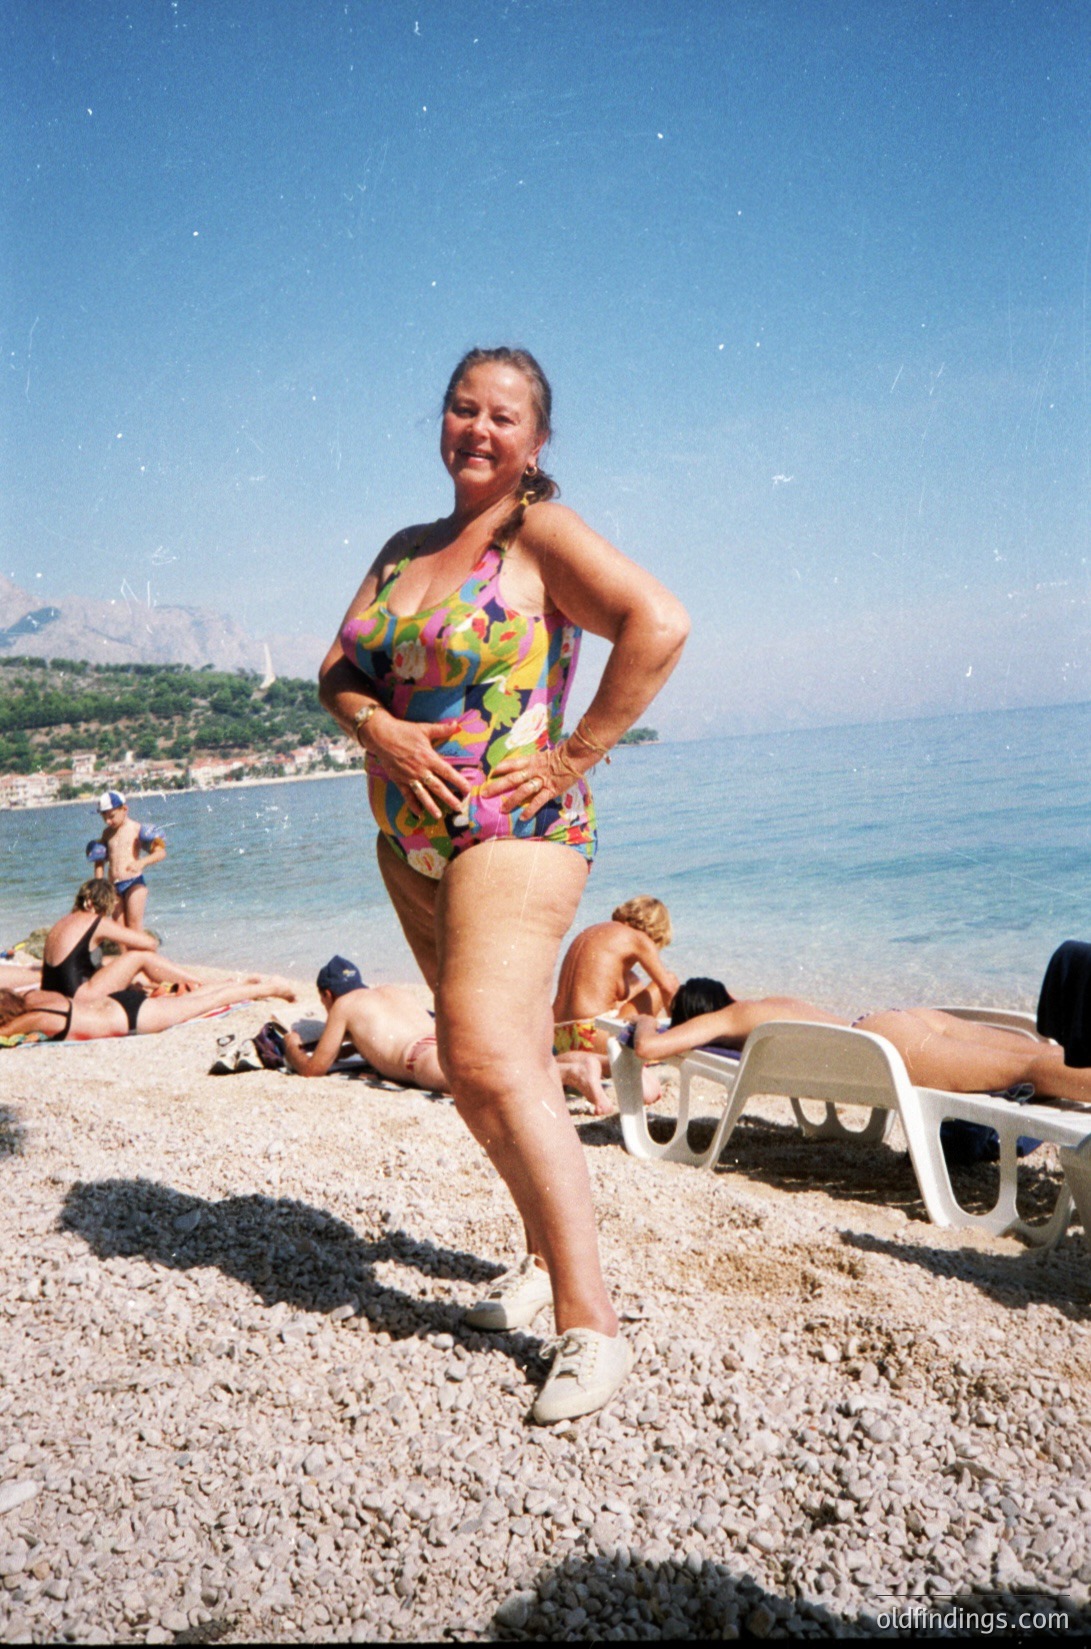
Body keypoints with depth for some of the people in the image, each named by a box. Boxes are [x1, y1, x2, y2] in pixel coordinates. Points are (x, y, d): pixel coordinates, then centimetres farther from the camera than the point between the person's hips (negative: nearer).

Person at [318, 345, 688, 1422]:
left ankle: (591, 1324, -11)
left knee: (488, 1059, -19)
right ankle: (545, 1253, 33)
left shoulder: (541, 533, -6)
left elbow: (659, 623, -19)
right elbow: (338, 672, 14)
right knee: (501, 1059, 15)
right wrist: (377, 729, -7)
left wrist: (576, 755, -17)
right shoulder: (403, 549, 15)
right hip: (410, 840, 8)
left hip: (513, 830, -7)